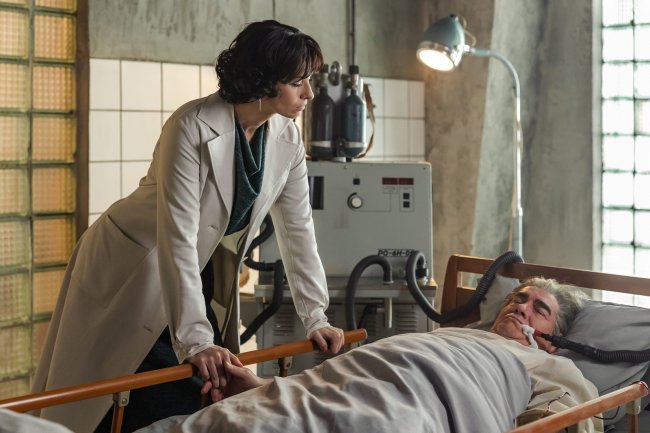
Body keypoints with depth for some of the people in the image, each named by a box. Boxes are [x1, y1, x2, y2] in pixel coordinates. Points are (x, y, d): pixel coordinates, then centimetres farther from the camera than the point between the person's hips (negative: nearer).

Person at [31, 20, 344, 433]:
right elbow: (178, 236, -32)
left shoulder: (287, 138, -8)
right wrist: (196, 341, -35)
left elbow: (298, 228, -1)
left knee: (212, 399, 3)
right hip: (135, 271, -6)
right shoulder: (194, 127, -28)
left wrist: (315, 318, -4)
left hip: (199, 272, 6)